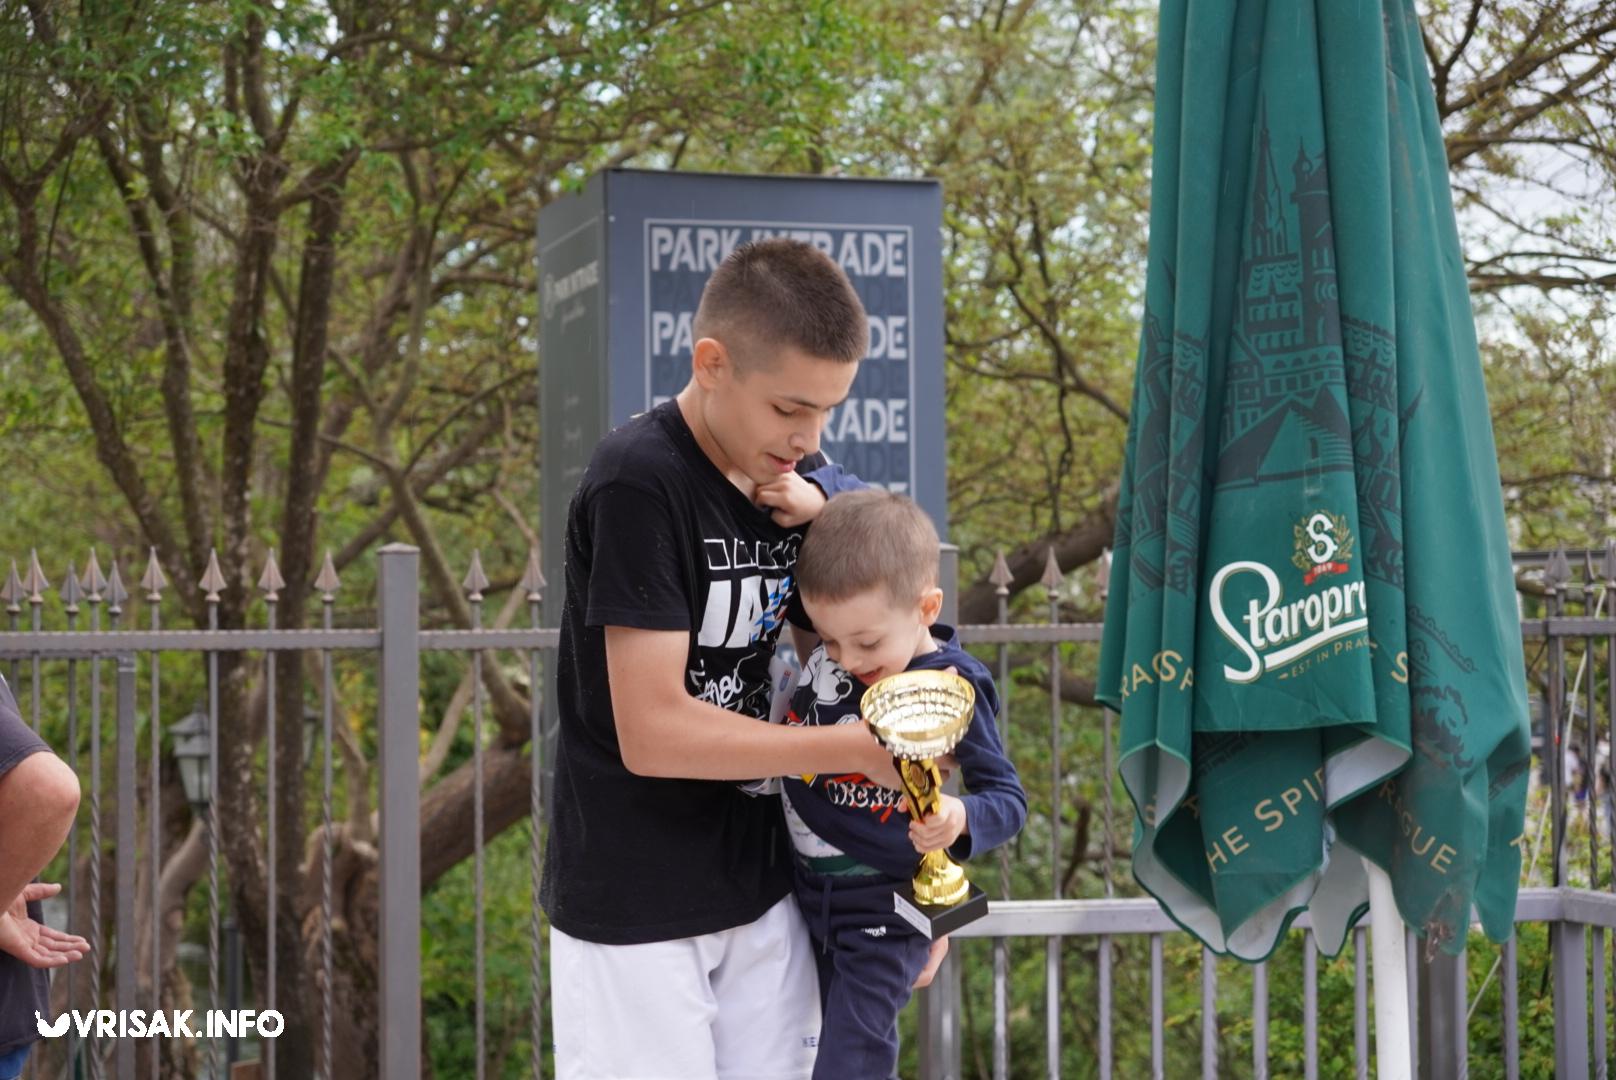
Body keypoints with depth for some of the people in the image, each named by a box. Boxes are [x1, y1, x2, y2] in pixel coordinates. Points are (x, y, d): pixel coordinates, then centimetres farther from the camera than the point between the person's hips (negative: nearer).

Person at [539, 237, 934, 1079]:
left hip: (760, 884, 6)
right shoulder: (637, 485, -18)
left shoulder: (799, 476, 4)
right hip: (634, 906, -6)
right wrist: (860, 748, -19)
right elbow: (652, 733, -22)